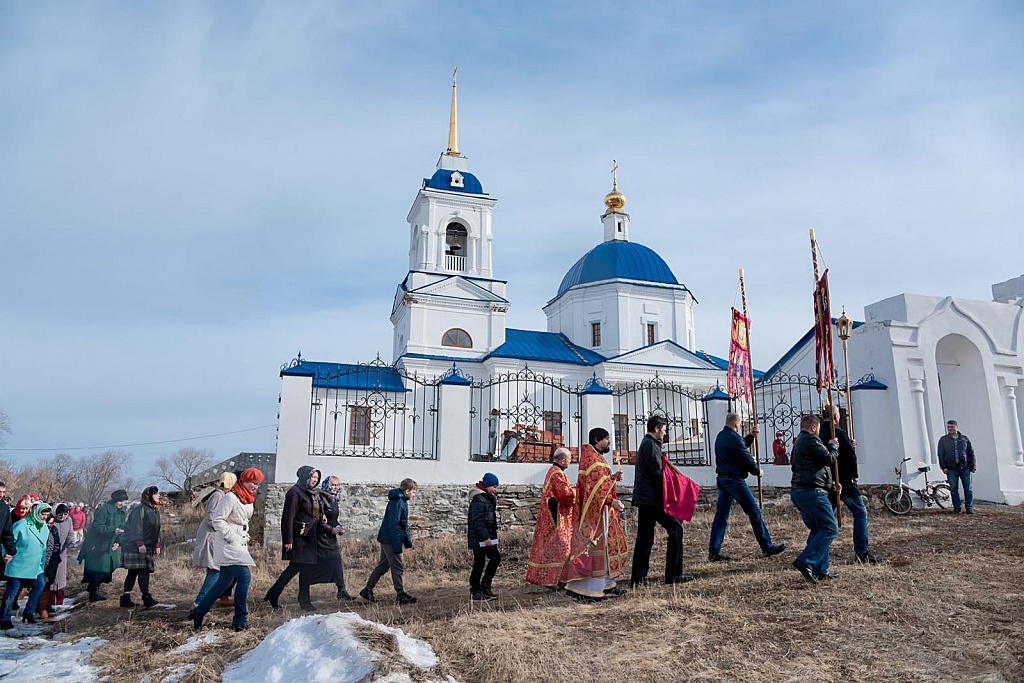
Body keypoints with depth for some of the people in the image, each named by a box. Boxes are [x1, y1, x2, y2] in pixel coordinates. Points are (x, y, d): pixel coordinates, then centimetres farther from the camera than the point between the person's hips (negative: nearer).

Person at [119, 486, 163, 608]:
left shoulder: (155, 511, 17)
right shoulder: (140, 509, -12)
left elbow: (157, 530, 20)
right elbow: (136, 527, -19)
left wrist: (157, 545, 13)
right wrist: (140, 543, -25)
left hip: (148, 547, 9)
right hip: (135, 546, -9)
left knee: (133, 572, 11)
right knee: (143, 571, -14)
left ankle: (125, 598, 15)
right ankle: (146, 597, -16)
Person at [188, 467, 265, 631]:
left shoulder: (247, 501, 15)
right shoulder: (230, 498, -14)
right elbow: (217, 520, -18)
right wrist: (231, 537, -19)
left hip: (238, 546, 10)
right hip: (228, 546, -10)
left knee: (224, 582, 15)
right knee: (244, 577, -17)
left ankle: (198, 613, 29)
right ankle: (240, 620, -10)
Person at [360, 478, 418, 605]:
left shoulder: (402, 502, 12)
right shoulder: (396, 503, -20)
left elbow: (403, 524, 21)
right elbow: (393, 524, -24)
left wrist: (408, 541, 20)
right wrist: (397, 545, -24)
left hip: (386, 539, 10)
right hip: (390, 540, -10)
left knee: (383, 565, 15)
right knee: (398, 567, -3)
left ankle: (367, 590, 23)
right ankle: (401, 595, 5)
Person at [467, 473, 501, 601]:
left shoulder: (489, 498, 14)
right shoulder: (478, 499, -18)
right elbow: (477, 521, -22)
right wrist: (485, 537, -23)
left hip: (488, 536, 10)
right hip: (479, 538, -10)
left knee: (495, 558, 9)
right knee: (479, 563, -2)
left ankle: (485, 586, 19)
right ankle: (476, 591, 8)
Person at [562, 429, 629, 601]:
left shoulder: (597, 457, 18)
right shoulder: (591, 458, -15)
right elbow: (594, 487, -23)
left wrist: (614, 478, 6)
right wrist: (611, 501, -27)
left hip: (602, 510, 11)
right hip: (595, 511, -11)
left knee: (609, 544, 15)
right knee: (593, 546, -8)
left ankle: (605, 584, 23)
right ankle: (585, 589, -4)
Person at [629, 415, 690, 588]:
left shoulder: (645, 444, 20)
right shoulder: (651, 445, -11)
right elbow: (657, 471, -18)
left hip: (643, 498, 10)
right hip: (653, 499, -10)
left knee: (644, 537, 10)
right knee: (675, 529, -1)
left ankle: (638, 578, 9)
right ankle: (673, 574, 2)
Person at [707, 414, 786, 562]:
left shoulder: (721, 436, 14)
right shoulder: (734, 438, -16)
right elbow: (746, 458, -15)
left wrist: (752, 437, 22)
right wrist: (758, 470, 1)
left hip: (722, 479, 9)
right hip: (735, 479, -9)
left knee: (721, 515, 7)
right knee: (754, 512, 1)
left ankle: (714, 552, 6)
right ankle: (767, 547, 9)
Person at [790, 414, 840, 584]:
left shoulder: (798, 443, 23)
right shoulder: (811, 440, -9)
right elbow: (830, 459, -13)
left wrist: (830, 483, 21)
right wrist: (833, 447, 8)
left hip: (798, 491, 10)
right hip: (812, 492, -10)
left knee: (817, 530, 16)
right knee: (829, 529, -9)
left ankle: (820, 570, 16)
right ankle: (806, 562, -19)